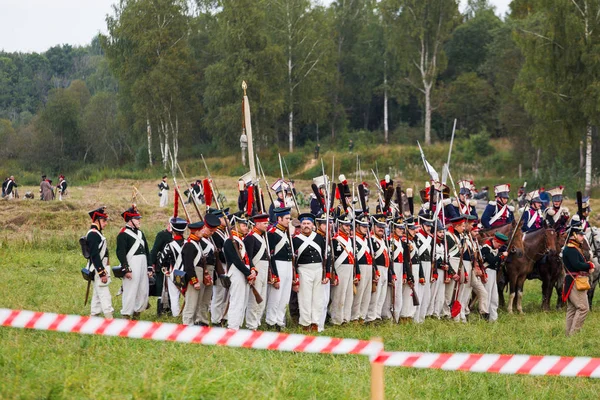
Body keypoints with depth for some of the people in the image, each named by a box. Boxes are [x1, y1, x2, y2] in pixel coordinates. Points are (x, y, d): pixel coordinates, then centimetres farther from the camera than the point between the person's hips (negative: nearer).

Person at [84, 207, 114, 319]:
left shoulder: (96, 233, 15)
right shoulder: (93, 234, -17)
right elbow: (95, 256, -23)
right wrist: (102, 273, -23)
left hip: (99, 269, 11)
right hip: (98, 269, -11)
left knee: (97, 295, 14)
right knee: (104, 295, -11)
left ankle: (94, 316, 19)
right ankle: (109, 318, -13)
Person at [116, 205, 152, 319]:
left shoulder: (140, 233, 18)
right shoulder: (123, 234, -8)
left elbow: (146, 251, 22)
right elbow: (121, 253, -14)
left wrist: (149, 268, 17)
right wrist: (126, 270, -19)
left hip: (143, 266, 8)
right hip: (131, 267, -8)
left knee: (143, 292, 9)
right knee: (130, 292, -8)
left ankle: (137, 314, 20)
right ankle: (126, 316, -4)